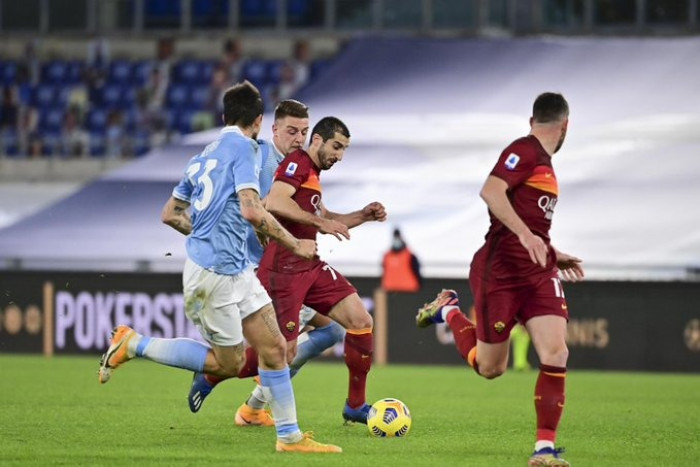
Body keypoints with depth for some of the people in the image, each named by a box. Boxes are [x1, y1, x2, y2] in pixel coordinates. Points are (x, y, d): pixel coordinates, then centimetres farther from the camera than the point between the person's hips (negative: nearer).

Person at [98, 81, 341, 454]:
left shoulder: (204, 156, 15)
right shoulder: (243, 147, -10)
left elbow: (170, 214, 20)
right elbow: (251, 210, -22)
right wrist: (294, 245, -12)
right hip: (215, 271, -9)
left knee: (274, 348, 5)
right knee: (229, 363, 1)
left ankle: (289, 436, 6)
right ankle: (133, 345, 6)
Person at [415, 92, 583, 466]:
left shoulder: (543, 162, 17)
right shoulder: (524, 151, -11)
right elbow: (491, 191, -27)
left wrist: (554, 255, 26)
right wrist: (526, 235, -34)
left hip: (538, 273, 8)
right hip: (501, 270, -8)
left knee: (555, 355, -11)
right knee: (490, 368, 5)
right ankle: (448, 311, 32)